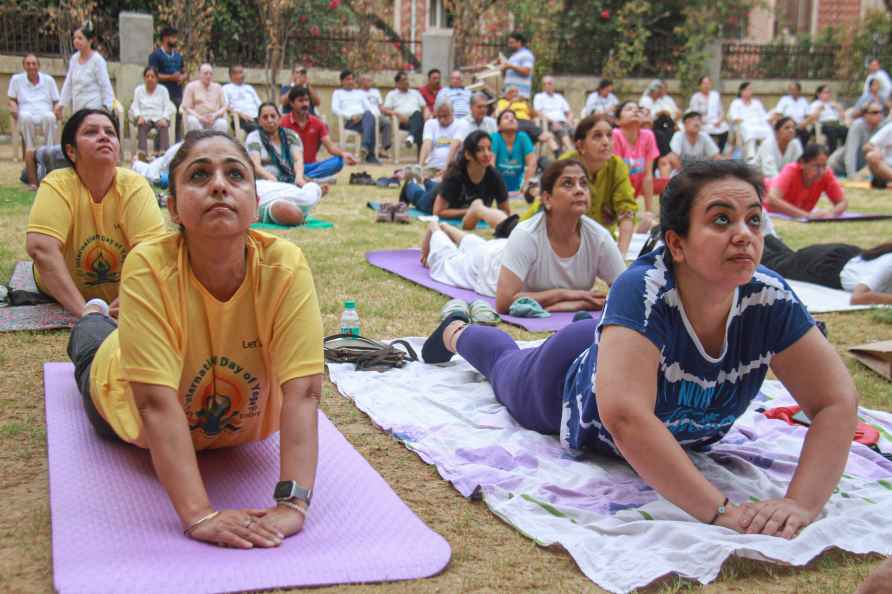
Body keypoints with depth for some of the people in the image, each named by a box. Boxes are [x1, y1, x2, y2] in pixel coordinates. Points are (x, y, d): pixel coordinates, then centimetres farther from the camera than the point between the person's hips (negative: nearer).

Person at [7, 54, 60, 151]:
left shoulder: (49, 80, 15)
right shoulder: (16, 79, 14)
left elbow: (56, 102, 17)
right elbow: (12, 100, 19)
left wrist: (56, 111, -6)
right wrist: (13, 110, -5)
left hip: (45, 115, 0)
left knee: (49, 117, -38)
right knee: (25, 116, -38)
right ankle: (30, 150, -32)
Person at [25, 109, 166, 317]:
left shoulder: (134, 186, -11)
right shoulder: (57, 186, -14)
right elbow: (41, 247, -25)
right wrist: (81, 309, -32)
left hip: (121, 300, 2)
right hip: (62, 300, -1)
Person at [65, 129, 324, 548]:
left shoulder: (285, 266, -38)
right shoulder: (149, 267, -40)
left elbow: (302, 391, -41)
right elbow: (157, 402, -43)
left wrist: (292, 504, -50)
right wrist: (198, 513, -50)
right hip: (131, 410, -1)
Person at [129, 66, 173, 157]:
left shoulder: (163, 90, 17)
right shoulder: (138, 90, 19)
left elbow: (167, 107, 6)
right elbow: (135, 107, 9)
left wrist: (164, 118, -16)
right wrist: (139, 116, -15)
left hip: (159, 118, 0)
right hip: (144, 118, 0)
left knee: (163, 127, -36)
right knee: (142, 126, -35)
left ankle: (164, 152, -52)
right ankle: (143, 153, -52)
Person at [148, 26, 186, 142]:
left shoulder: (178, 55, 17)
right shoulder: (156, 55, -2)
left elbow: (184, 72, 24)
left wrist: (182, 77, 0)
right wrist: (171, 77, -15)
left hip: (178, 94, 6)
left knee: (178, 124, 7)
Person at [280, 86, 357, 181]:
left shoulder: (317, 123, 7)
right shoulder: (284, 122, -2)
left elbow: (330, 146, -2)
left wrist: (343, 153, -24)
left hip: (311, 166, 3)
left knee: (338, 161, -23)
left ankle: (305, 178, -35)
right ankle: (315, 178, -41)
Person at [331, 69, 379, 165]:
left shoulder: (360, 93, 34)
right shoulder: (338, 93, 22)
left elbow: (369, 108, 20)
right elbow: (335, 109, 4)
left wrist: (362, 116, -5)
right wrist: (351, 116, -12)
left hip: (363, 119, 3)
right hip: (349, 122, -3)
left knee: (369, 114, -37)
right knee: (369, 117, -37)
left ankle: (366, 147, -50)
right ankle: (370, 155, -48)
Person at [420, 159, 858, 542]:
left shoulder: (767, 299, -33)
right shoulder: (644, 291, -46)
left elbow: (836, 402, -32)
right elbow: (625, 415, -56)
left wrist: (802, 504, -47)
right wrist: (720, 511, -58)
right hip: (569, 384, -2)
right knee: (506, 366, 31)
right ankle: (457, 332, 59)